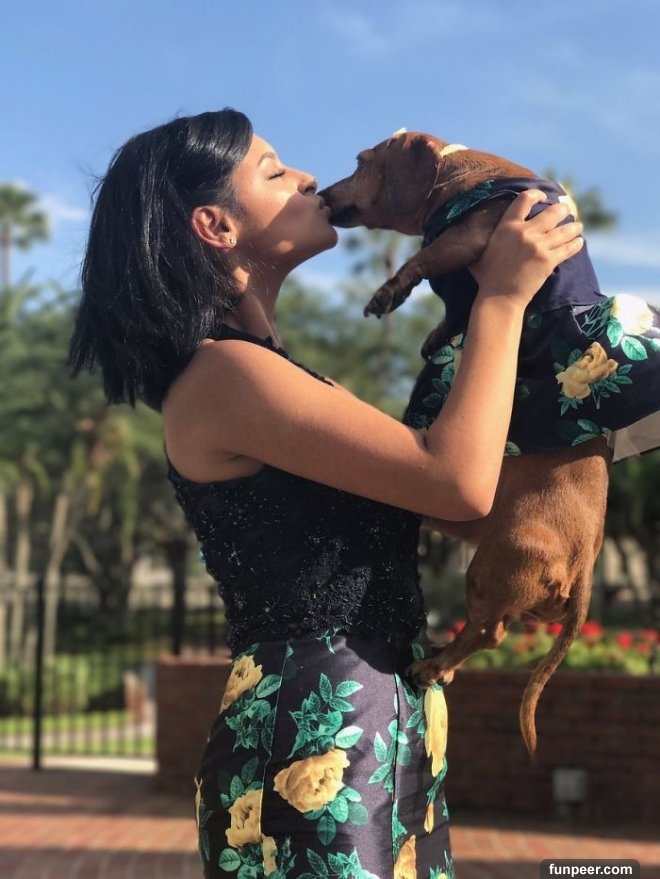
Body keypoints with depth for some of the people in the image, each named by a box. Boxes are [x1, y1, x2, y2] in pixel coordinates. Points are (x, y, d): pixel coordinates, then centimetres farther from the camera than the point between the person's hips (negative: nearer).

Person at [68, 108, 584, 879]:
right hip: (317, 737, -10)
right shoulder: (222, 374, -17)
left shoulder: (259, 369, 14)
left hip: (374, 727, 10)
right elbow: (460, 482, -23)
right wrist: (502, 297, -13)